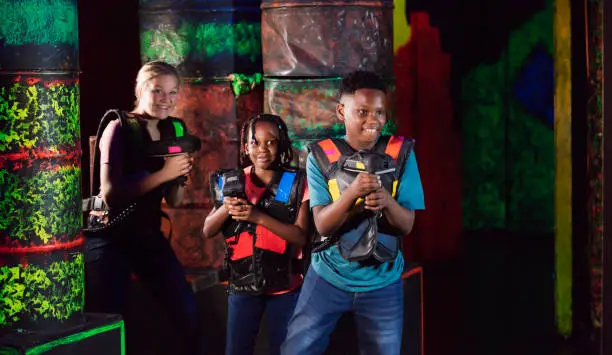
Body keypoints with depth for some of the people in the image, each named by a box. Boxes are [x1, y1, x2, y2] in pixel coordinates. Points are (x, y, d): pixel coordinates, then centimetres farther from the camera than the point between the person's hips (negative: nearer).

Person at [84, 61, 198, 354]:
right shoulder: (119, 127, -11)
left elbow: (174, 201, 10)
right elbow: (109, 193, -22)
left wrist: (180, 173, -10)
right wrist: (163, 174, -24)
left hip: (150, 237, 6)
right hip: (111, 238, -6)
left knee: (190, 318, 0)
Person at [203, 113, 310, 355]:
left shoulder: (295, 183, -5)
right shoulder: (232, 181, 2)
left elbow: (300, 236, -13)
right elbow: (208, 232, 2)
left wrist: (259, 217, -25)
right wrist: (225, 208, -18)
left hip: (284, 284, -2)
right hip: (242, 283, 2)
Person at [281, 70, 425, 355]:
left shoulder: (400, 153, -6)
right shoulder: (321, 155, -7)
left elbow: (406, 225, -7)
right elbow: (322, 225, -13)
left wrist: (387, 202, -29)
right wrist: (351, 192, -31)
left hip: (382, 281, 1)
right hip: (328, 276, 0)